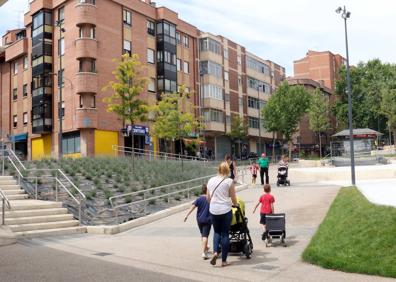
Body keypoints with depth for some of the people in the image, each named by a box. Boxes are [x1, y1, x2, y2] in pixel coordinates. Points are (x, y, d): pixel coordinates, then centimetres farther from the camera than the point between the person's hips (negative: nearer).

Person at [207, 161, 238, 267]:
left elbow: (208, 197, 12)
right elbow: (233, 199, -2)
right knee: (225, 233, 6)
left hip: (213, 210, 3)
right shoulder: (229, 181, -6)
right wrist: (236, 204, 18)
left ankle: (215, 252, -4)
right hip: (226, 210, -3)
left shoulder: (211, 180, 5)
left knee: (217, 232, 19)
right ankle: (224, 260, 11)